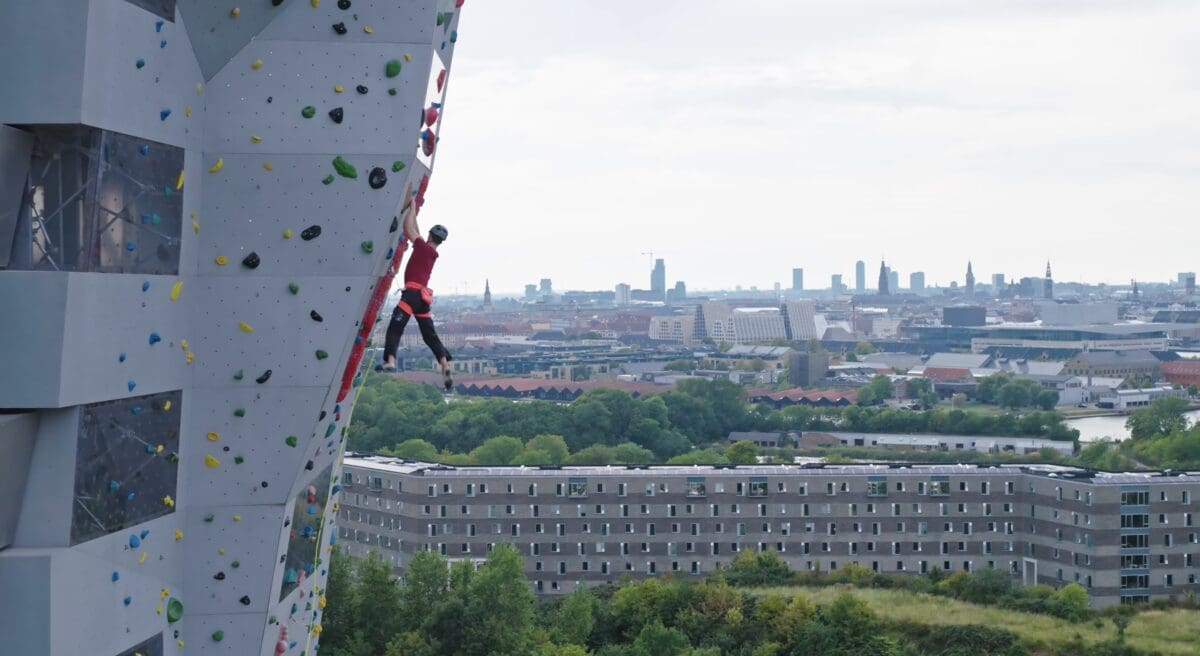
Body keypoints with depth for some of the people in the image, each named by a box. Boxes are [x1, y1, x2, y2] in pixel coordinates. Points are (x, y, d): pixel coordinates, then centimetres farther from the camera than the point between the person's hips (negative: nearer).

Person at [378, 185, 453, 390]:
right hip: (423, 295, 8)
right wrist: (412, 209, 33)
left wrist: (412, 205, 8)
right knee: (430, 335, 10)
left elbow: (409, 229, -2)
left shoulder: (423, 247, -3)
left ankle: (390, 361, -31)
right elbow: (414, 231, 30)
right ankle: (445, 366, -2)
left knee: (395, 327, -15)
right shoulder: (432, 253, 19)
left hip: (412, 293, -8)